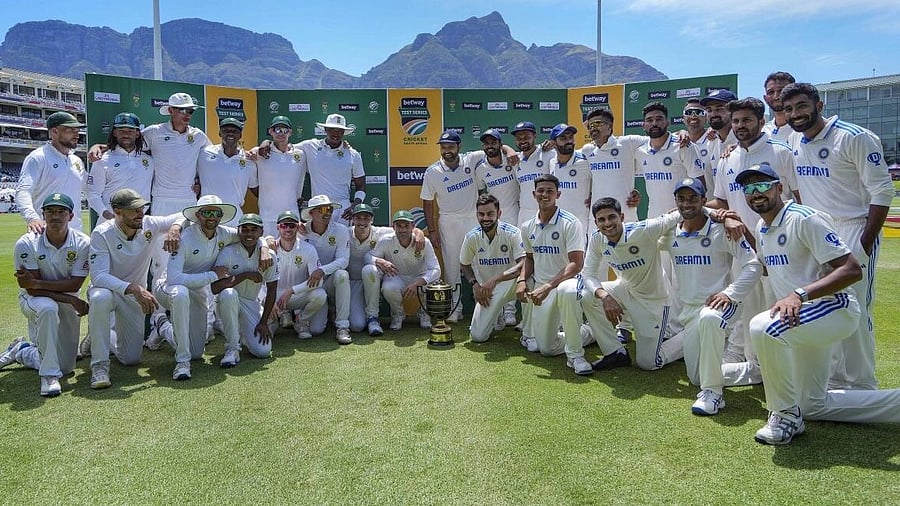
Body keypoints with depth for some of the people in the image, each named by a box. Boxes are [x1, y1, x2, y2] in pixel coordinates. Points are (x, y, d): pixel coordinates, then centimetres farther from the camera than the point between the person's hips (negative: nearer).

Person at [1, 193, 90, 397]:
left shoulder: (82, 243, -16)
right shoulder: (27, 244, -19)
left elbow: (75, 284, -20)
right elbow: (33, 291, -20)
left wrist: (36, 282, -29)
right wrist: (72, 300, -27)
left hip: (67, 303, 3)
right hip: (32, 300, -3)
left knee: (66, 368, 4)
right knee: (48, 308, -42)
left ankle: (21, 351, 36)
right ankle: (49, 375, -30)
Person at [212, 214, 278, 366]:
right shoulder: (228, 252, -15)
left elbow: (271, 290, -2)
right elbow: (215, 288, -25)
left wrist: (264, 322, -7)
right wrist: (246, 275, -27)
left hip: (252, 304, 2)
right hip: (229, 302, -2)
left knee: (263, 351, -15)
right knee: (228, 293, -39)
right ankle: (232, 348, -22)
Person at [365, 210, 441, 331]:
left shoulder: (424, 243, -16)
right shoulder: (386, 241, -15)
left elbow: (436, 270, -23)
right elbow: (368, 256, -11)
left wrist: (417, 283, -40)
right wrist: (380, 261, -36)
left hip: (419, 279, 1)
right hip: (396, 279, 0)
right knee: (388, 288, -36)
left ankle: (424, 311, 5)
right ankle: (398, 313, 1)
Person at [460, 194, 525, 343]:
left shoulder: (512, 233, -20)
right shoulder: (472, 237, -8)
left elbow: (524, 265, -32)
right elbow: (465, 264, 10)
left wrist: (495, 279, -40)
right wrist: (475, 284, -8)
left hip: (509, 284, -3)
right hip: (486, 291, 3)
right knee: (477, 336, -5)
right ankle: (497, 315, 30)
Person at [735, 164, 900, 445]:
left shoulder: (805, 219, -18)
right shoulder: (761, 228, 9)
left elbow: (852, 270, -25)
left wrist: (800, 294, -37)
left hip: (835, 308, -10)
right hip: (801, 318, 10)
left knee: (763, 326, -37)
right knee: (812, 407, 15)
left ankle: (786, 416, -19)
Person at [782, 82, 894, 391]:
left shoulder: (855, 138, -12)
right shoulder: (794, 141, 7)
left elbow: (882, 191, -12)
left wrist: (865, 243, -17)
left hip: (853, 230, -6)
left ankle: (862, 387, 7)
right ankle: (834, 379, 21)